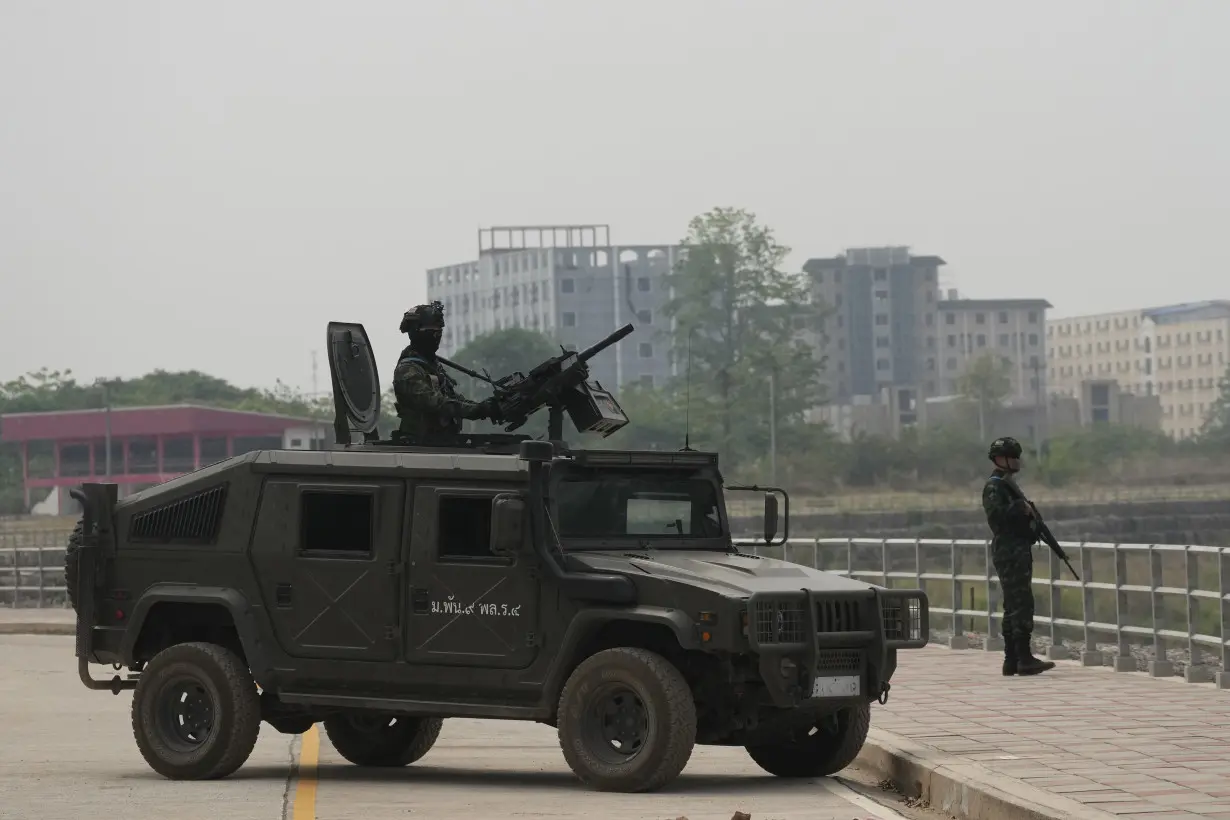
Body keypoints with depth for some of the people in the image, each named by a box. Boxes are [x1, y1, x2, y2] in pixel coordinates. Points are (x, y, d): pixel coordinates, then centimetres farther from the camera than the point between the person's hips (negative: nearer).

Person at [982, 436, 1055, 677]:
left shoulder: (1008, 484, 20)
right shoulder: (994, 487, -10)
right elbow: (995, 514, -25)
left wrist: (1029, 517, 10)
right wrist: (1020, 508, -19)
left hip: (1018, 552, 11)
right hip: (1010, 554, -11)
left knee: (1013, 607, 10)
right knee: (1022, 605, -13)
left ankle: (1011, 661, 13)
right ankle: (1024, 659, -16)